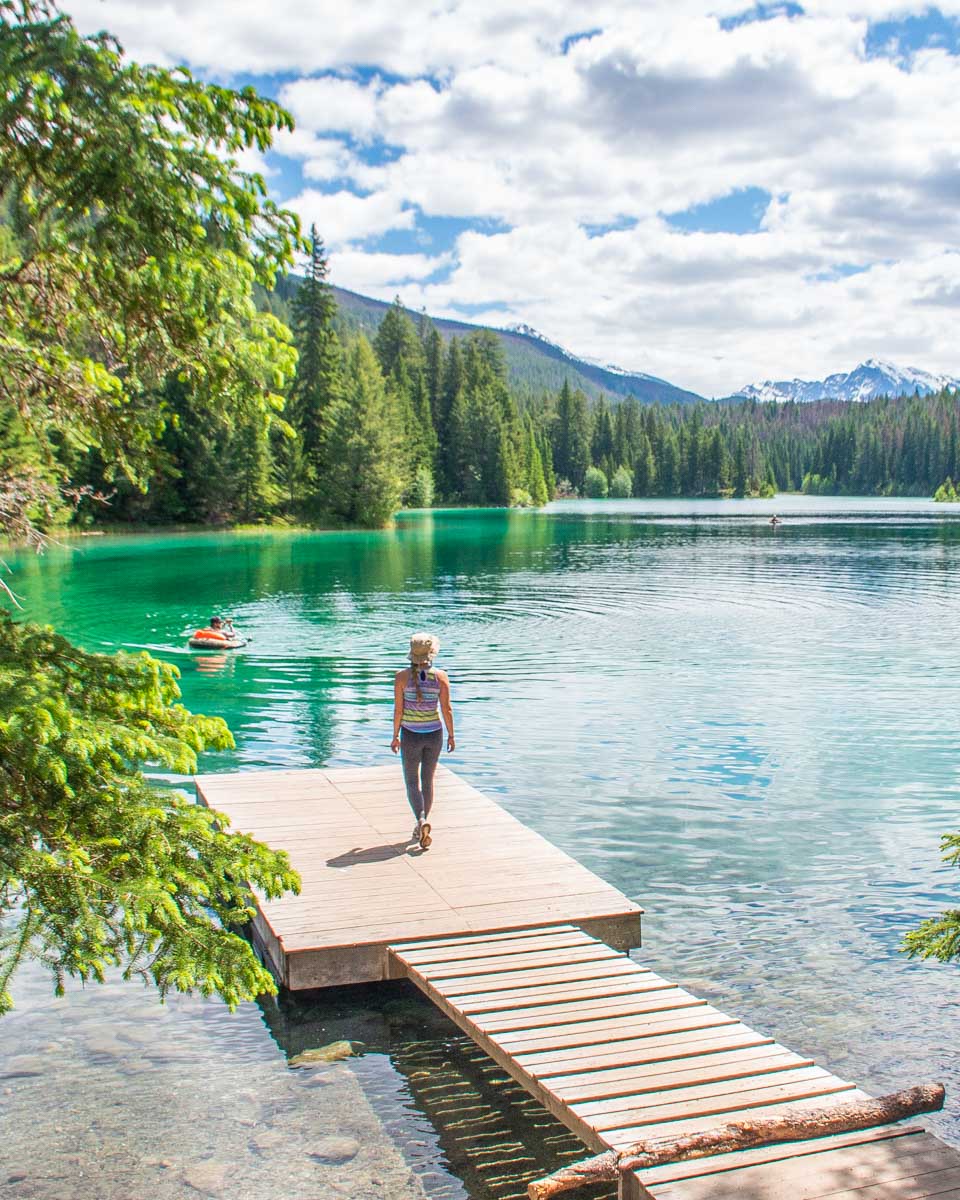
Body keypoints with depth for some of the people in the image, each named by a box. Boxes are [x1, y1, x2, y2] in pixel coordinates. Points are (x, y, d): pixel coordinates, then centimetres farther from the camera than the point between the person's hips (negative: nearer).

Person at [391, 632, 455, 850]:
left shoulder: (402, 677, -10)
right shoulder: (440, 677, -8)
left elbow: (398, 710, -8)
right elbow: (446, 709, -5)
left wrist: (395, 736, 3)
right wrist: (451, 735, 6)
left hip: (411, 734, -2)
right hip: (434, 734, 2)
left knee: (412, 781, 8)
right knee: (427, 780, 17)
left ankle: (422, 820, -15)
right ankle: (421, 826, 25)